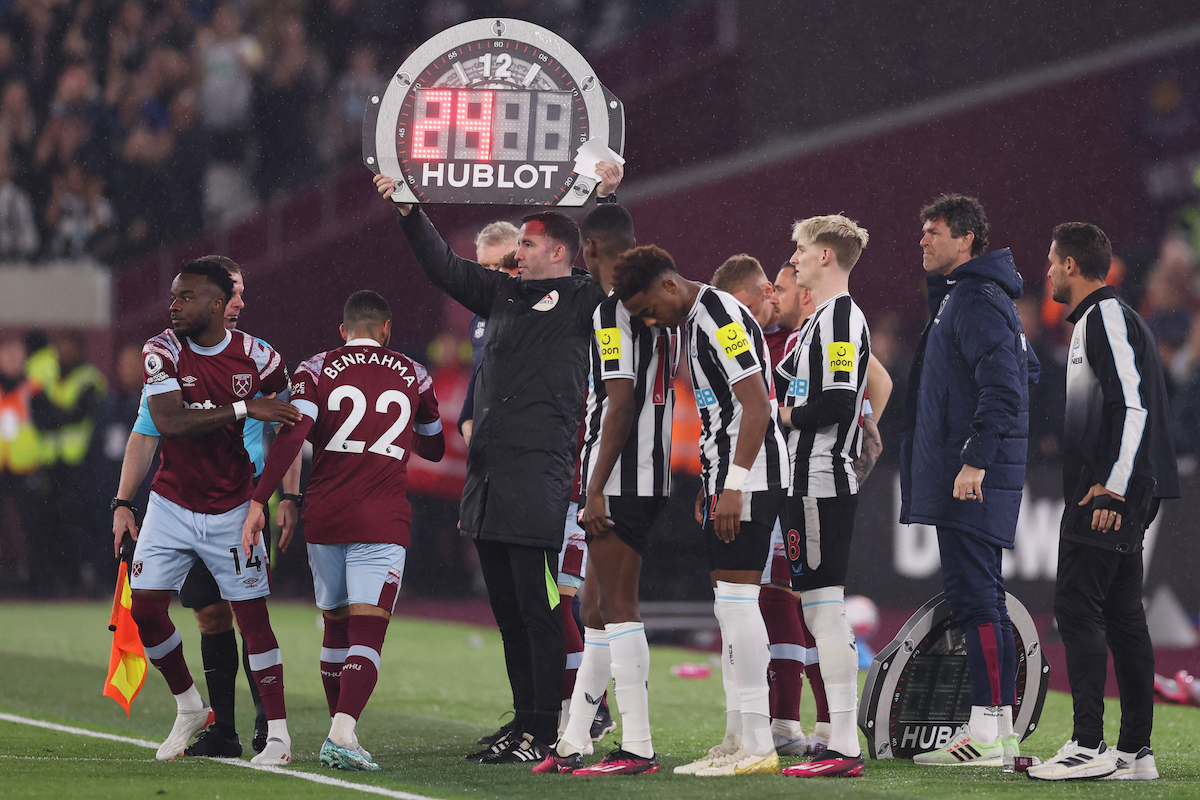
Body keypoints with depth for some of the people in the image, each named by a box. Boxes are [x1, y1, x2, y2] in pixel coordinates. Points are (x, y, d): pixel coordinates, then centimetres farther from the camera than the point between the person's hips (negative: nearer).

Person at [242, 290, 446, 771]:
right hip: (382, 522, -1)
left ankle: (338, 733, 22)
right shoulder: (413, 377, 12)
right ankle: (344, 732, -28)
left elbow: (291, 436, -10)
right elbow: (434, 450, 27)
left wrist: (259, 502, -11)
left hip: (325, 515, 1)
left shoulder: (318, 371, 6)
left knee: (336, 625, 17)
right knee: (368, 630, -9)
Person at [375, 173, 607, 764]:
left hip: (538, 478, -8)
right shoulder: (504, 295, 19)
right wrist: (408, 211, 20)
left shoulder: (582, 300, -1)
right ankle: (524, 727, 16)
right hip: (488, 477, 8)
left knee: (539, 611, -7)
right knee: (509, 612, 11)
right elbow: (445, 267, 26)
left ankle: (548, 734, -5)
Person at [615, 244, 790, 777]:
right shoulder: (697, 321, 17)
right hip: (729, 478, 10)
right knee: (731, 603, 11)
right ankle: (739, 738, 14)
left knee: (736, 598, -11)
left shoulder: (720, 317, -15)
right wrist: (709, 487, 21)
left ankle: (756, 746, -10)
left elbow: (757, 405, -21)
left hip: (750, 477, -10)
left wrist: (734, 485, -23)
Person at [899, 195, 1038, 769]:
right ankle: (1000, 728, 13)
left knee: (972, 597, -11)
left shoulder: (976, 301, -12)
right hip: (965, 478, 11)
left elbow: (1004, 386, -21)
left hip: (971, 482, -11)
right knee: (982, 599, 11)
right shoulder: (959, 296, 20)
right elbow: (1023, 372, 26)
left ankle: (986, 732, -12)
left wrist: (976, 459, -24)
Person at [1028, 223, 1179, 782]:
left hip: (1104, 496, -10)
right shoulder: (1098, 319, 20)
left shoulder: (1107, 319, -11)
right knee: (1122, 615, 8)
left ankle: (1089, 746, -13)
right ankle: (1136, 751, 9)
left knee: (1077, 609, -11)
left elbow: (1134, 407, -20)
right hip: (1120, 494, 10)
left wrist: (1110, 486, -23)